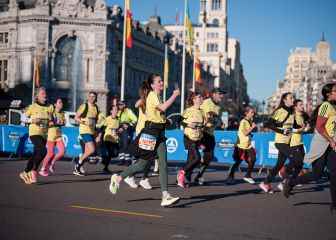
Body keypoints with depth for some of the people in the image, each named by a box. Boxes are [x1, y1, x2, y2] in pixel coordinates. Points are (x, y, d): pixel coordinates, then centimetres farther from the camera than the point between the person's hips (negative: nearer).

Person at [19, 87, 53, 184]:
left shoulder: (49, 107, 6)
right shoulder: (33, 107, -3)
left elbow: (51, 121, 14)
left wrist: (51, 122, -9)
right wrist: (32, 120, -13)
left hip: (44, 134, 5)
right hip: (34, 133, -5)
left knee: (35, 155, 8)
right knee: (43, 151, -23)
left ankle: (25, 173, 23)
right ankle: (34, 170, -8)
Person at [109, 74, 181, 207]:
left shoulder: (157, 96, 19)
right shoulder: (152, 95, -10)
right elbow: (163, 107, -27)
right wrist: (174, 95, -21)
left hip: (159, 133, 9)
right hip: (151, 132, -9)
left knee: (163, 165, -3)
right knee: (143, 164, -1)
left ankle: (165, 196, -7)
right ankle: (118, 178, 19)